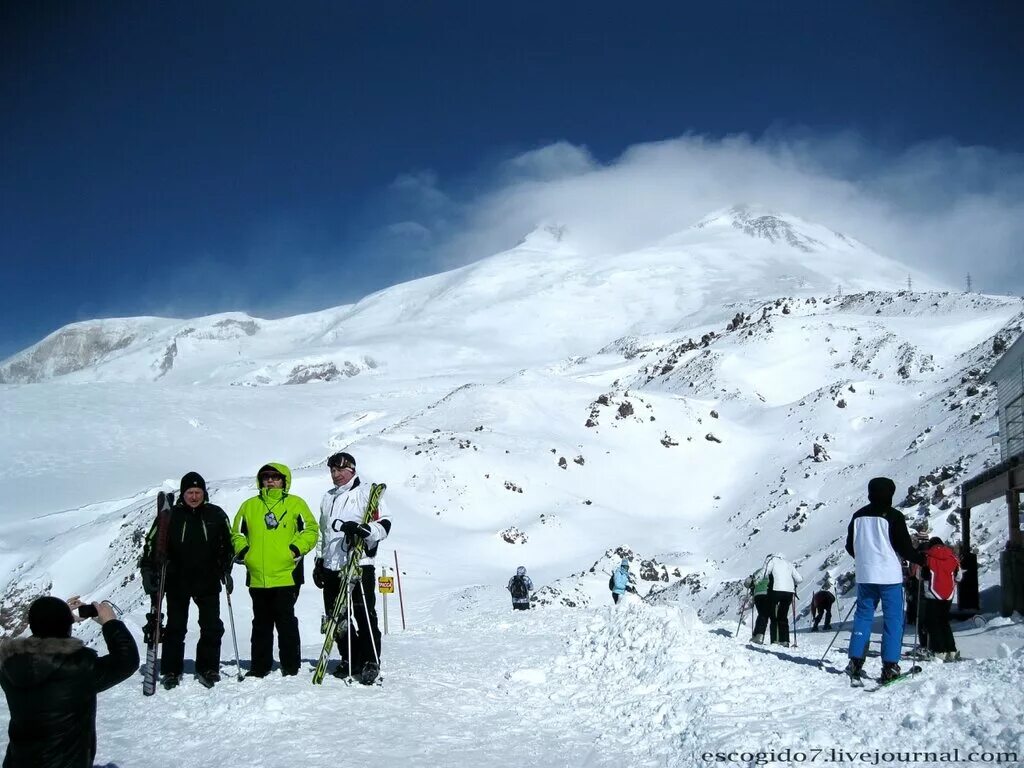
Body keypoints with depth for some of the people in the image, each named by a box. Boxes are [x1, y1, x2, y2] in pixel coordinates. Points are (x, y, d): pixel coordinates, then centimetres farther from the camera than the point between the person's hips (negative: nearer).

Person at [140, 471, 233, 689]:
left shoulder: (216, 515, 2)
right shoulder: (171, 516, -3)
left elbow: (227, 544, 13)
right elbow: (152, 543, 1)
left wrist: (226, 571, 10)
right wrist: (149, 571, -6)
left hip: (208, 581, 1)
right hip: (177, 581, -1)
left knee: (212, 627, 1)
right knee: (175, 628, 5)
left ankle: (208, 669, 12)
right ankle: (171, 671, 14)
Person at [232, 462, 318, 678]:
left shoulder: (295, 504, 6)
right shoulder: (249, 506, 15)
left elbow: (310, 529, 3)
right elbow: (237, 532, 20)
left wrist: (297, 548, -10)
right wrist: (242, 549, 2)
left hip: (286, 575, -3)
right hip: (257, 577, 3)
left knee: (286, 622, -1)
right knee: (261, 623, 10)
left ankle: (291, 666, 7)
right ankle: (260, 666, 17)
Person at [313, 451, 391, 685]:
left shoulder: (367, 492, 1)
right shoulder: (328, 499, 22)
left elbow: (384, 524, -8)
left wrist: (363, 530, -25)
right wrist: (319, 561, 24)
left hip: (360, 563, -6)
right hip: (332, 567, 7)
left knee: (364, 614, -9)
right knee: (337, 617, 7)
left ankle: (371, 662, -3)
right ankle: (350, 660, 17)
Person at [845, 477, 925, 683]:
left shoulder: (858, 516, 7)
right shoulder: (893, 517, -10)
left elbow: (850, 546, 15)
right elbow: (905, 548, -9)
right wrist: (923, 560, 8)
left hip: (865, 575, 5)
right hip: (889, 576, -5)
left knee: (863, 617, 12)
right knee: (893, 619, 1)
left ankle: (855, 661, 7)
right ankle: (890, 666, -3)